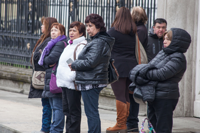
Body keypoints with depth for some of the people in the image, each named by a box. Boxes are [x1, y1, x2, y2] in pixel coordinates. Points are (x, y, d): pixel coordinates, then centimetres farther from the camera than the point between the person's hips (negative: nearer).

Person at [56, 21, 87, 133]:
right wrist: (60, 77, 20)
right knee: (67, 110, 14)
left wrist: (71, 76, -22)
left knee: (74, 111, -4)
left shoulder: (81, 46, -12)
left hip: (73, 83, -10)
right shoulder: (70, 45, 20)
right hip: (65, 82, 10)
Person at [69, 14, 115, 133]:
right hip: (93, 81, 11)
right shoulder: (97, 40, 16)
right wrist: (77, 64, 8)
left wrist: (74, 65, -8)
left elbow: (90, 62, -21)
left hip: (91, 82, -11)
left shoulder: (99, 42, -16)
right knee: (92, 112, 15)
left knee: (91, 113, -7)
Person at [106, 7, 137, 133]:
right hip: (131, 66, 5)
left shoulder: (113, 32, -5)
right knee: (126, 95, 11)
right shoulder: (133, 33, 8)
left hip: (117, 66, -5)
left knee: (120, 96, -4)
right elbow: (136, 50, 11)